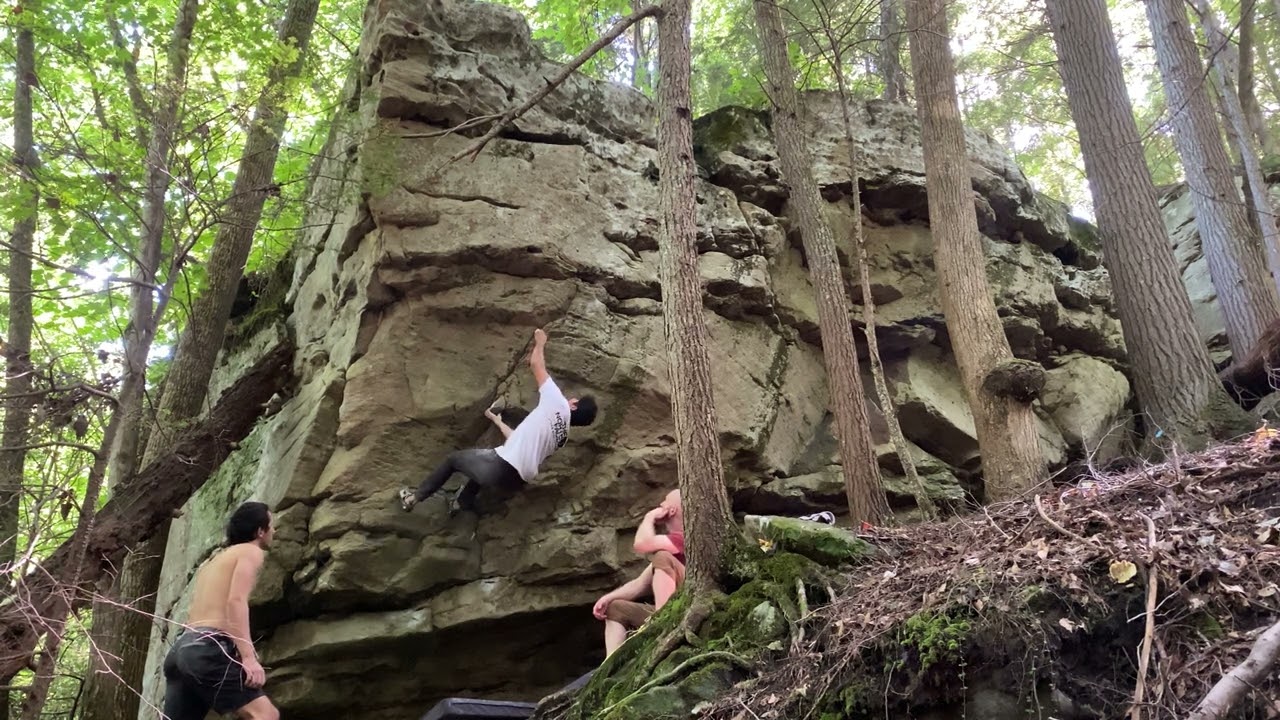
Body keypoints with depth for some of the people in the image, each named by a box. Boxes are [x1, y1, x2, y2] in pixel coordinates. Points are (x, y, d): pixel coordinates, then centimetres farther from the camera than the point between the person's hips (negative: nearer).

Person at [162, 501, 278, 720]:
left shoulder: (215, 558, 30)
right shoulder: (251, 551, 3)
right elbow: (236, 601, -13)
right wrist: (248, 657, -21)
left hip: (182, 648, 9)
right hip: (208, 647, -9)